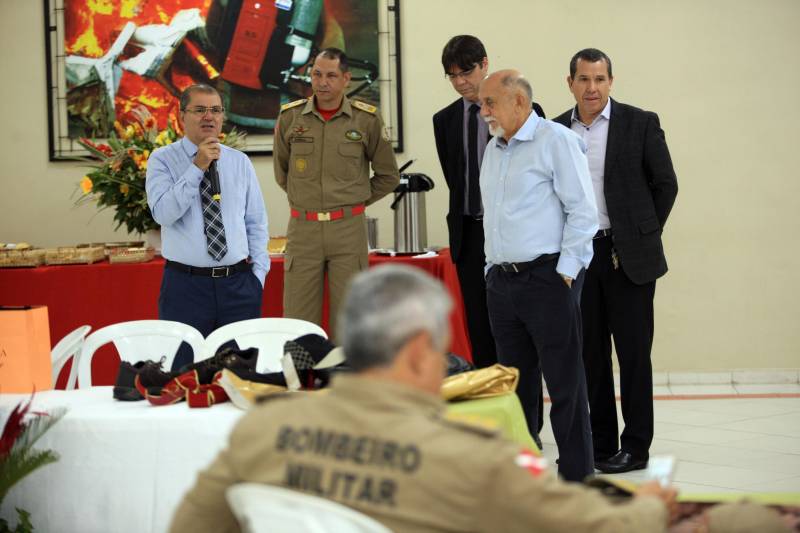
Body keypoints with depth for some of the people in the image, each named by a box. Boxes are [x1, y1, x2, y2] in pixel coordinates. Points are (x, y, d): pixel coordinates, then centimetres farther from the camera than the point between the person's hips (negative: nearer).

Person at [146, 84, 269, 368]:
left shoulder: (240, 162, 10)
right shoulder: (162, 160, 0)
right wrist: (197, 168, -18)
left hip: (239, 284, 3)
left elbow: (256, 223, 12)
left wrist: (258, 275, 3)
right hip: (186, 284, -3)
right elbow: (163, 212, -16)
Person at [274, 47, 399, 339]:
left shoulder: (367, 119, 0)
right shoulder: (290, 116, 4)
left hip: (348, 228, -1)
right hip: (303, 228, 1)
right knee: (298, 319, 1)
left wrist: (356, 200, 9)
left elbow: (388, 175, 11)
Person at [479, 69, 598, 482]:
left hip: (547, 278, -8)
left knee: (565, 383, -5)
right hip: (501, 282, 8)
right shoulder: (493, 150, 19)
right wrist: (492, 269, 16)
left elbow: (582, 211, -11)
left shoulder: (555, 140, -6)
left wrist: (565, 271, -13)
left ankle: (578, 476, 0)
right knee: (515, 382, 10)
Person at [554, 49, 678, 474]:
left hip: (627, 256, -3)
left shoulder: (640, 124, -3)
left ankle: (636, 447, 6)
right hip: (578, 256, 4)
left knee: (633, 351, 0)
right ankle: (601, 443, 15)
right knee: (590, 354, 7)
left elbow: (665, 184, 1)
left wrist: (644, 235, 1)